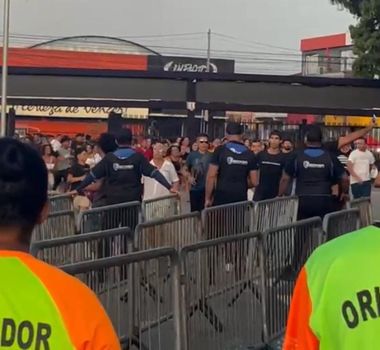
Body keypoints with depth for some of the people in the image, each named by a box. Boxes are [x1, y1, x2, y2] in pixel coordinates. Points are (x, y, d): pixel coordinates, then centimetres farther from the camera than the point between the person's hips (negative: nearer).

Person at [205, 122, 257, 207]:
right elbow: (254, 181, 7)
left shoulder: (220, 151, -4)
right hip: (241, 198, 3)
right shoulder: (249, 154, 6)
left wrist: (207, 198, 0)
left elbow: (211, 176, -7)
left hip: (221, 197, -3)